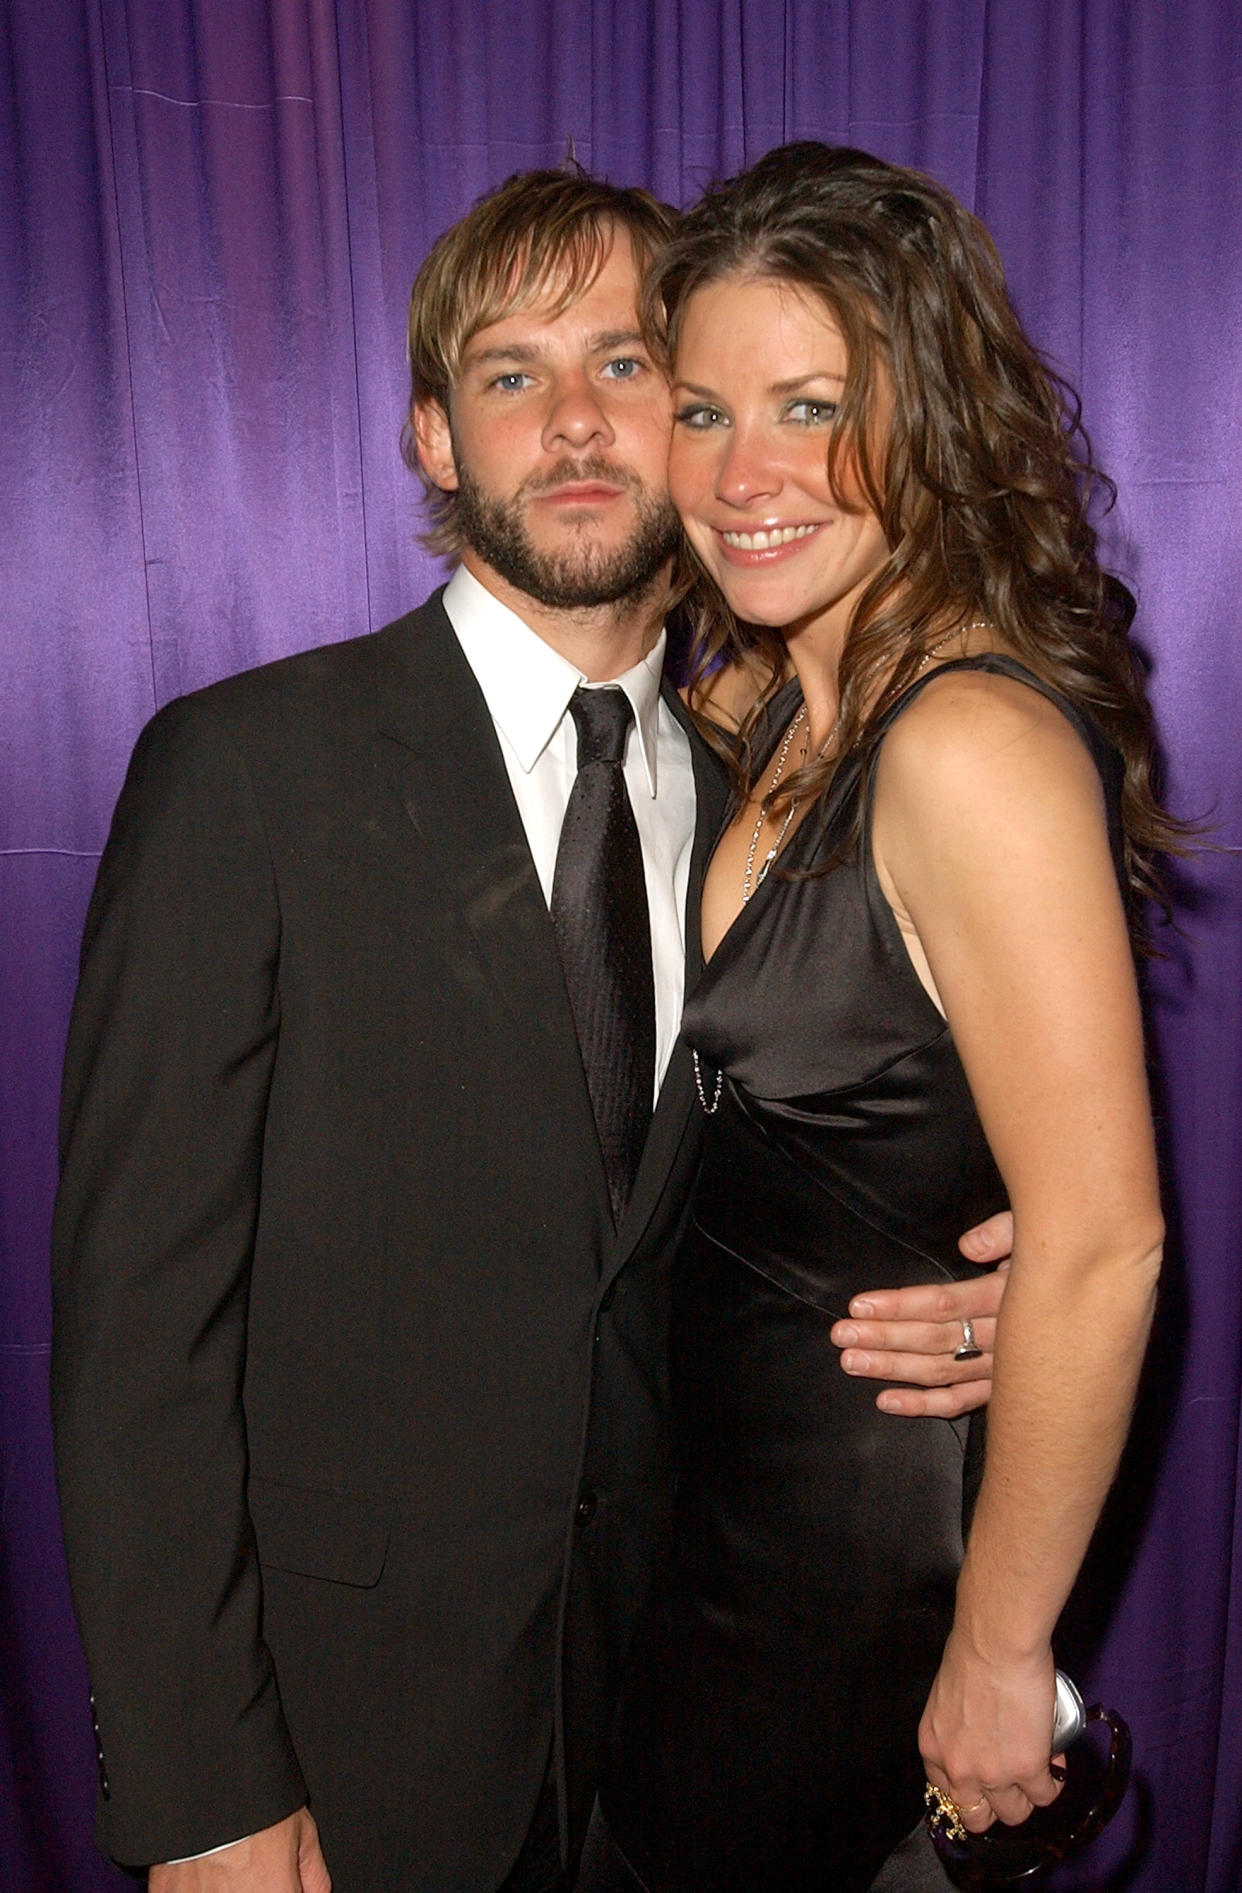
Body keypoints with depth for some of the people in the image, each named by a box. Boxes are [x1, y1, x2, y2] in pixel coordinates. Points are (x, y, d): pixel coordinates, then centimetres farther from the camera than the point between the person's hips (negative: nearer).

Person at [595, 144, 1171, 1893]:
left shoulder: (973, 746, -27)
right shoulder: (759, 704, 1)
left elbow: (1100, 1250, -25)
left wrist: (998, 1657, -16)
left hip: (859, 1542, -8)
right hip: (725, 1483, 8)